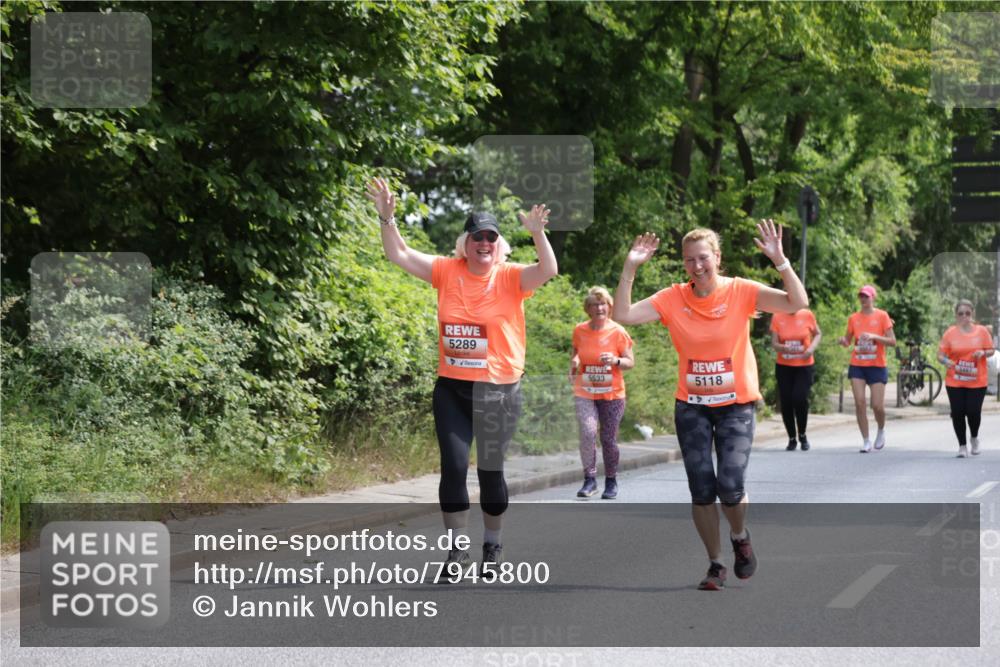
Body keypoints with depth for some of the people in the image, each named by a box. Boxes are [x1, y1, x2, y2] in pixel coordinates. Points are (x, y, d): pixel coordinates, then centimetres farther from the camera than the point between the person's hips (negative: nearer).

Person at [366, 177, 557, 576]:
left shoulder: (510, 277, -5)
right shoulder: (447, 272, 2)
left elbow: (549, 270, -21)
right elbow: (399, 256, 3)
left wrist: (538, 233, -36)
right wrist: (387, 218, -10)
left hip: (498, 390, -2)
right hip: (451, 389, 2)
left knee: (490, 470, 7)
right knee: (453, 467, -2)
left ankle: (493, 545, 27)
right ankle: (458, 550, 8)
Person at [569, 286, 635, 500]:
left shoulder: (618, 332, -5)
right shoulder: (580, 330, 1)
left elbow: (630, 362, -1)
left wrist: (616, 360, -21)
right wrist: (573, 363, 1)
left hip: (612, 394, -1)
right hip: (585, 393, 1)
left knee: (609, 439, 5)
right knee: (587, 432, -19)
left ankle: (611, 482, 23)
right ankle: (590, 480, -9)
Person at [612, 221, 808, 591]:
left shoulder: (741, 291, -8)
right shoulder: (673, 298, -3)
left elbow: (798, 303, -18)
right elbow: (622, 315, -10)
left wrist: (779, 261, -28)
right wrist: (630, 269, -18)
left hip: (736, 405, -2)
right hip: (691, 406, 2)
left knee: (730, 487, -15)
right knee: (701, 491, 1)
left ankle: (740, 537, 19)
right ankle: (716, 564, 19)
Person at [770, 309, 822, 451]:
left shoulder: (807, 315, -4)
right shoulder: (777, 317, -4)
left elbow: (818, 334, 9)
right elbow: (774, 343, -4)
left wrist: (812, 348, -10)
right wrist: (784, 348, -26)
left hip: (804, 366, -1)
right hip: (784, 366, 1)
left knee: (800, 399, -15)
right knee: (786, 402, -1)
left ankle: (802, 435, 8)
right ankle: (792, 439, 17)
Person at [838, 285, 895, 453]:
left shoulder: (882, 316, -2)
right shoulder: (853, 318, 6)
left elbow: (892, 341, -5)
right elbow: (848, 341, 14)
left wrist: (874, 336, -19)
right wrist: (843, 340, -9)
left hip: (877, 366, -2)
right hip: (857, 365, 2)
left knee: (878, 405, -6)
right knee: (859, 403, -7)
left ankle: (881, 431, 25)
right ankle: (866, 441, 2)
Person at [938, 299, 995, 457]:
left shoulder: (982, 331, 0)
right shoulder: (950, 333, -1)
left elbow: (991, 350, 7)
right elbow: (940, 354, 0)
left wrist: (983, 353, -15)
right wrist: (946, 361, -22)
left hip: (977, 382, 0)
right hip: (954, 382, 0)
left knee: (973, 411, -5)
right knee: (958, 413, -1)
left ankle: (974, 438, 26)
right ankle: (962, 446, 15)